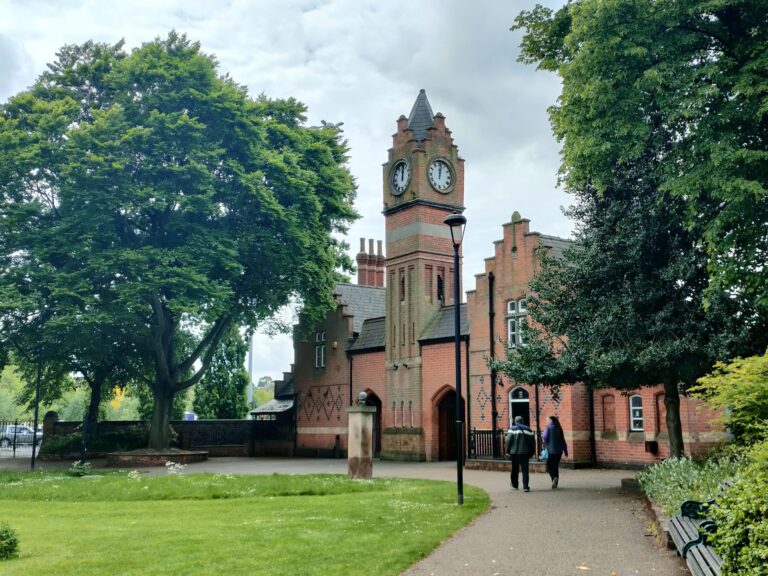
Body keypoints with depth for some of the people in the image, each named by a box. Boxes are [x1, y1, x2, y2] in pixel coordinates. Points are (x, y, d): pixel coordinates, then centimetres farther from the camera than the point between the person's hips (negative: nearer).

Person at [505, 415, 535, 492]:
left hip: (514, 453, -1)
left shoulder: (512, 429, -2)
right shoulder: (528, 430, 7)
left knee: (515, 469, 15)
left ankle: (514, 484, 28)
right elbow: (532, 443, 8)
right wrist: (531, 453, 16)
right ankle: (525, 486, -7)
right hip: (525, 453, 1)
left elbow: (508, 441, -9)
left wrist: (507, 451, 1)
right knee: (525, 470, 0)